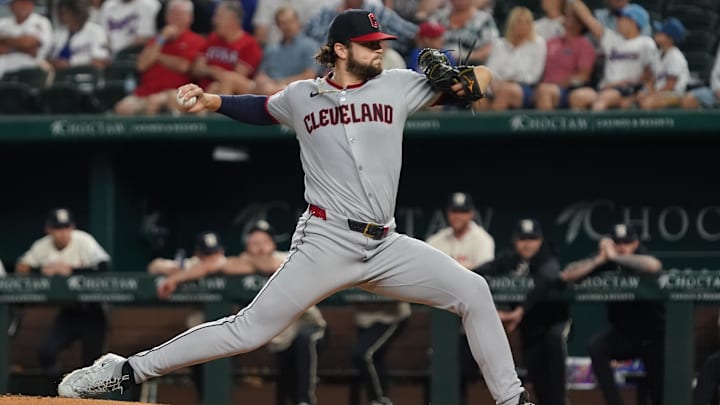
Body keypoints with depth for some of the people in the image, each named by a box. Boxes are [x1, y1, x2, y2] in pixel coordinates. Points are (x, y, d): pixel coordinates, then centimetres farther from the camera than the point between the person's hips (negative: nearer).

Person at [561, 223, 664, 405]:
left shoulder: (640, 258, -15)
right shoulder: (604, 262, -7)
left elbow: (654, 266, -41)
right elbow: (566, 275, -14)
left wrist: (615, 257, -34)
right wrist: (599, 260, -25)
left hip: (653, 334, -3)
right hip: (622, 333, 3)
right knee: (596, 347, -27)